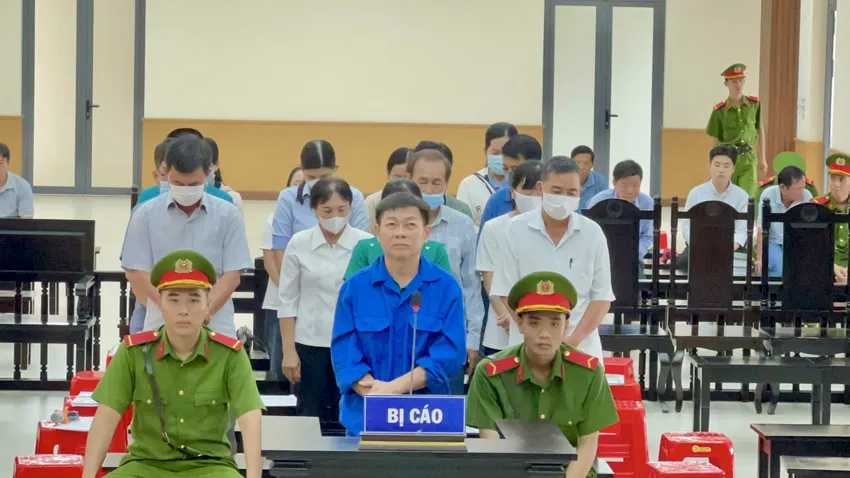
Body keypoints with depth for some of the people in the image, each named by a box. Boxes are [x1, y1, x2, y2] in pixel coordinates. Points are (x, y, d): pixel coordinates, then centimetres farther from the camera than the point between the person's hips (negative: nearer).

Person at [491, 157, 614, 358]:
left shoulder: (593, 233, 2)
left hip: (582, 348, 1)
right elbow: (507, 293, -1)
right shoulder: (517, 229, -2)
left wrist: (574, 339, -10)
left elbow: (602, 296, 3)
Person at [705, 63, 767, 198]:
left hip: (748, 159, 1)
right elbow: (716, 142, 3)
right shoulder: (720, 110, -2)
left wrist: (762, 158, 15)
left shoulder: (755, 104, 4)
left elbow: (760, 130, 16)